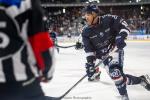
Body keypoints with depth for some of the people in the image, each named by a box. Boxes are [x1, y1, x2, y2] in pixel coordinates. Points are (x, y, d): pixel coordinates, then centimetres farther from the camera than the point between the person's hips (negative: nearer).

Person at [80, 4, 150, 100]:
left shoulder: (108, 19, -16)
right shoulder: (86, 32, -8)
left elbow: (123, 25, -9)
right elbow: (89, 49, -11)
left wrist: (121, 36, -26)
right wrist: (90, 62, -22)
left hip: (115, 49, -4)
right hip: (104, 55, 4)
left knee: (115, 72, -27)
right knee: (120, 77, -2)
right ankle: (141, 80, 22)